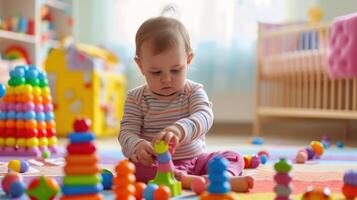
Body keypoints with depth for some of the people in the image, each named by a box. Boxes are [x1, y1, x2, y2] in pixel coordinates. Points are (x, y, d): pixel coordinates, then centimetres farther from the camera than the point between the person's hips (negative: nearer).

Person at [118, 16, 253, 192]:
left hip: (195, 160, 2)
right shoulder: (136, 98, 0)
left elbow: (204, 117, -22)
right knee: (133, 164, -32)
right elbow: (127, 132, -9)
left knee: (234, 158, -14)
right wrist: (138, 145, -36)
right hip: (154, 163, -1)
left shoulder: (194, 92, -2)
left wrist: (179, 129, -46)